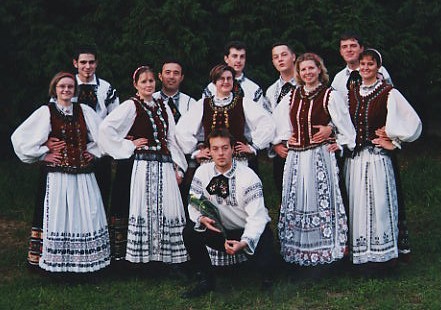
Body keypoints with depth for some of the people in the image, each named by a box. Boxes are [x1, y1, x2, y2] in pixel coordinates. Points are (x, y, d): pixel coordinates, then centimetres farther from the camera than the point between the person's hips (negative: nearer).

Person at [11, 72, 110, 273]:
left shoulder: (84, 111, 10)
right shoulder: (46, 112, 0)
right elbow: (20, 137, -2)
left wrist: (93, 151, 8)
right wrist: (43, 154, -2)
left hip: (83, 176, 3)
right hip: (56, 175, -3)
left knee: (86, 216, 2)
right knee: (57, 216, -4)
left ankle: (85, 260, 11)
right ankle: (56, 262, 3)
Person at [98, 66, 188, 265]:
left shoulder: (163, 107, 17)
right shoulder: (131, 106, -1)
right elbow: (105, 128, -11)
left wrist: (177, 168, 11)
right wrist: (128, 146, -7)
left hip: (165, 165, 5)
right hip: (144, 164, -5)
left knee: (168, 209, 2)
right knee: (145, 209, -4)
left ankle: (168, 254, 9)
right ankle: (142, 255, 4)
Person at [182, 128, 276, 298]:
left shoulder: (248, 177, -19)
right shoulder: (203, 172, -7)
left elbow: (257, 217, -24)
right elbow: (194, 205, -3)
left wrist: (244, 242, -41)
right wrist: (201, 218, -28)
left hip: (251, 232, -3)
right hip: (222, 231, 4)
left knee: (263, 262, -29)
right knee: (190, 232, -20)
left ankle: (266, 280, 12)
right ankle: (205, 281, -1)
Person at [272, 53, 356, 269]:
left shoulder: (330, 96, -2)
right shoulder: (292, 96, 11)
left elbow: (346, 127, -1)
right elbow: (276, 120, 21)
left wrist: (339, 144, -3)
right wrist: (280, 141, 14)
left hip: (320, 157, -5)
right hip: (296, 158, 5)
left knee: (320, 202, -5)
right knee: (295, 203, 6)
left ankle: (322, 250, 1)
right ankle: (298, 251, 14)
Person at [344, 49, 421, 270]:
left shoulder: (389, 93, -4)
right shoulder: (351, 93, 11)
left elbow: (412, 121, -6)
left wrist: (392, 141, -3)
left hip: (377, 158, -5)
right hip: (354, 158, 5)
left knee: (378, 203, -4)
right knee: (356, 204, 7)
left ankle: (382, 254, 5)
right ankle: (359, 253, 15)